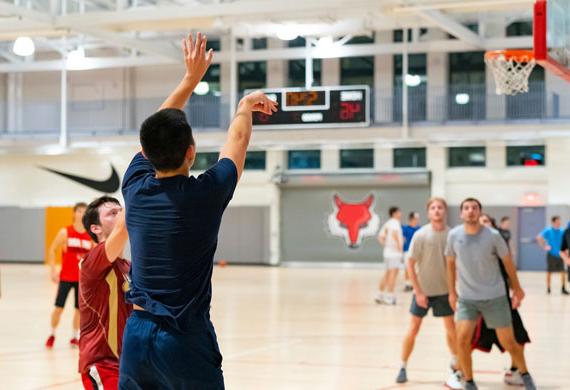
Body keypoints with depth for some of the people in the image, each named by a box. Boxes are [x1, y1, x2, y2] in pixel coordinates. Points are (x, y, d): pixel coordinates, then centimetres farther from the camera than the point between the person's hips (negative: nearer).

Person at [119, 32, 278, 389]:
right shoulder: (205, 194, -12)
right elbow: (238, 141, 7)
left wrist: (191, 78, 24)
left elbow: (158, 131, 16)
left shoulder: (134, 187, -1)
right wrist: (245, 106, 27)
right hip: (185, 340, -5)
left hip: (136, 334, 5)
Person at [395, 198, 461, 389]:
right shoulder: (421, 235, -13)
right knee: (413, 330, 4)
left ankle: (456, 368, 18)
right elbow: (410, 264, -10)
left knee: (452, 330, 3)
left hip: (444, 291, 2)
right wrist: (418, 292, -13)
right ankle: (403, 367, 18)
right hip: (422, 291, -2)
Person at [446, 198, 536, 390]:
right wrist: (452, 292, 10)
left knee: (508, 342, 4)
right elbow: (451, 263, 8)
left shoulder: (493, 236, -14)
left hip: (495, 297, -1)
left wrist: (517, 288, 11)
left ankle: (525, 375, 31)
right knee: (462, 339, -16)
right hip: (466, 298, 1)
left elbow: (507, 261, 1)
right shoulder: (454, 235, -9)